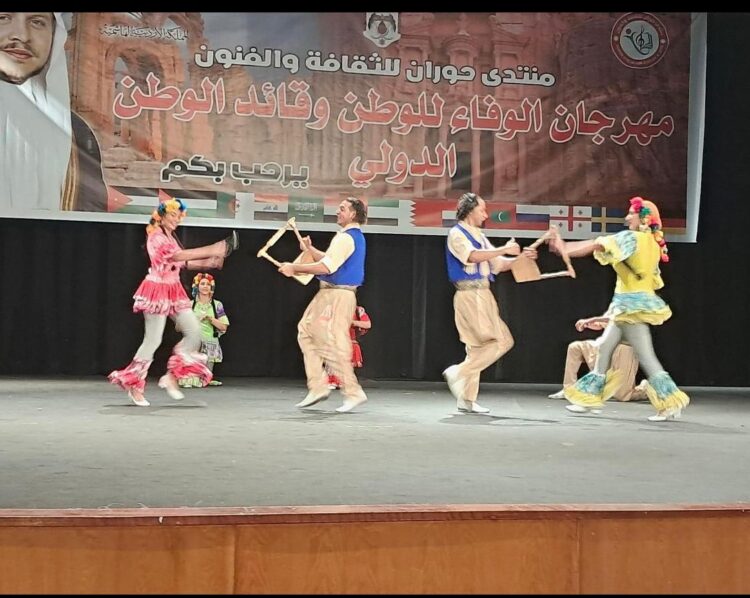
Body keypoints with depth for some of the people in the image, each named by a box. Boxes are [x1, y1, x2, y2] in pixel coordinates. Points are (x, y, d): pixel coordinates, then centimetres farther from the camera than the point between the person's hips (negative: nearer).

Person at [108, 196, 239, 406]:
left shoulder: (170, 237, 16)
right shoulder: (156, 236, -13)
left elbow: (181, 263, 14)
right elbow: (178, 255, -27)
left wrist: (206, 263, -1)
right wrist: (212, 250, -31)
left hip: (174, 291, 9)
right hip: (158, 290, -8)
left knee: (194, 331, -2)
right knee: (153, 340, -5)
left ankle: (171, 376, 5)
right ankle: (134, 385, 7)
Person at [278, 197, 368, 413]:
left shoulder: (346, 238, -16)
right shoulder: (355, 237, 16)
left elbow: (325, 267, -23)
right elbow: (330, 260, 23)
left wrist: (294, 268, -16)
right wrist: (310, 249, 16)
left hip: (337, 296, -11)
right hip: (329, 294, 11)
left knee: (334, 343, -8)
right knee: (306, 332, 13)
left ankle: (353, 392, -2)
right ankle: (318, 387, 13)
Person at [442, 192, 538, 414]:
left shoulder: (479, 236, 20)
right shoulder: (457, 234, -6)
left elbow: (498, 264, 21)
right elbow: (474, 256, -23)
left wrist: (521, 257, 6)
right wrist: (504, 249, -17)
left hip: (483, 295, 9)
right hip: (469, 295, -9)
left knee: (478, 346, 9)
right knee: (500, 342, -12)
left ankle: (467, 399, 12)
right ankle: (458, 372, -9)